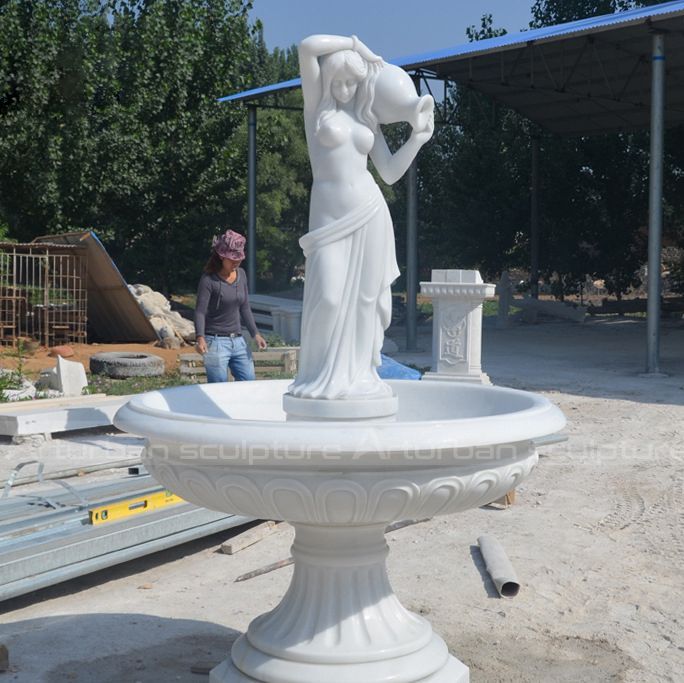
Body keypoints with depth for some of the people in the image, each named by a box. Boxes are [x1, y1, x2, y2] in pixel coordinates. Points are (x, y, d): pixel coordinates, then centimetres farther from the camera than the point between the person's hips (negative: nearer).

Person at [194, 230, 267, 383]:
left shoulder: (241, 274, 8)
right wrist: (200, 338, -31)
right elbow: (200, 311, -16)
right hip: (216, 341, -6)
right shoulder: (209, 279, -11)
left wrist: (255, 334, 10)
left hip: (238, 340, 6)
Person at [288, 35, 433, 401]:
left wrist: (417, 139, 0)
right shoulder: (316, 104, 5)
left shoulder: (366, 117, 14)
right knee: (327, 297, -11)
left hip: (370, 212, 4)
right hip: (330, 215, -3)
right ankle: (321, 376, 3)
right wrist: (355, 43, -1)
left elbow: (390, 172, 10)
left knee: (364, 297, 3)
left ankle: (357, 373, 12)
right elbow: (307, 47, -9)